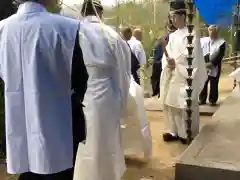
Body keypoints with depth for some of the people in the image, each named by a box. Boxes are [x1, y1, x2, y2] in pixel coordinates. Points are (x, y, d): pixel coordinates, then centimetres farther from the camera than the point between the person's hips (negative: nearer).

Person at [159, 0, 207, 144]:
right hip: (172, 77, 7)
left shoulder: (191, 35, -7)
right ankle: (174, 131, 22)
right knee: (170, 104, 10)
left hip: (185, 77, -7)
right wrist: (168, 63, -11)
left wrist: (175, 63, -18)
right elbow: (166, 55, 10)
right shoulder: (172, 36, 14)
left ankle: (189, 135, 9)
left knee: (186, 106, -3)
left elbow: (193, 57, -13)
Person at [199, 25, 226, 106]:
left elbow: (220, 55, -7)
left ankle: (213, 100, 10)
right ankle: (202, 99, 15)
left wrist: (212, 63, -18)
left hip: (214, 67, -2)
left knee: (213, 85, 1)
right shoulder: (202, 40, 10)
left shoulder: (221, 42, 1)